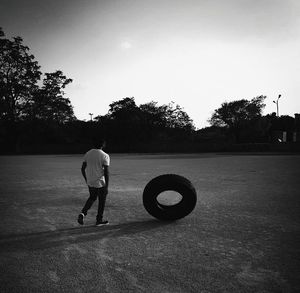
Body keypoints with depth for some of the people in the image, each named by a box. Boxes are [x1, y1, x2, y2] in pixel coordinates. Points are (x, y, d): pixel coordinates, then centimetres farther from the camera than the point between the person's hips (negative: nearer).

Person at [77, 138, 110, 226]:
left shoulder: (88, 153, 3)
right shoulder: (105, 156, -12)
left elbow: (82, 168, 7)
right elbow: (106, 172, -14)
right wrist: (107, 186, -8)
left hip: (90, 182, 5)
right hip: (101, 183, -5)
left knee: (92, 198, 25)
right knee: (102, 200, 12)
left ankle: (83, 213, 8)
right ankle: (99, 220, 22)